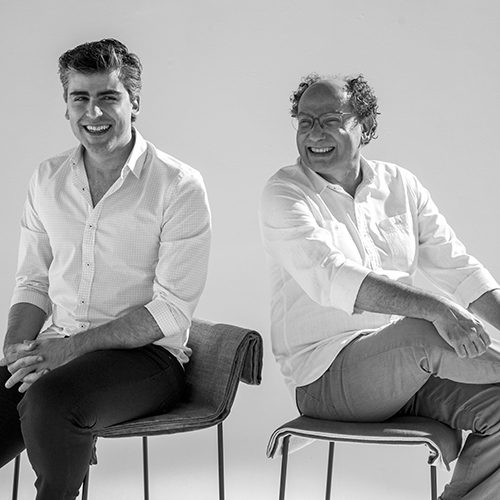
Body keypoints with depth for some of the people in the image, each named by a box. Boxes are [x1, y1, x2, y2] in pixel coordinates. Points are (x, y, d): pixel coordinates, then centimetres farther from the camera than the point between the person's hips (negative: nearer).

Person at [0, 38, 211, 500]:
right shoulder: (47, 180, 13)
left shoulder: (178, 185, -5)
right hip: (56, 350, 5)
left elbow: (172, 310, -10)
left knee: (48, 400, -33)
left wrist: (73, 345, -18)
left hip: (146, 355, -4)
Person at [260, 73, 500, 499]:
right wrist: (435, 308, -33)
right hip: (325, 377, -5)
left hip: (407, 367, 5)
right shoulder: (285, 192, -6)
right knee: (428, 332, -31)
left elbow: (459, 271, 9)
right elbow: (329, 278, -23)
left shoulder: (401, 185, 9)